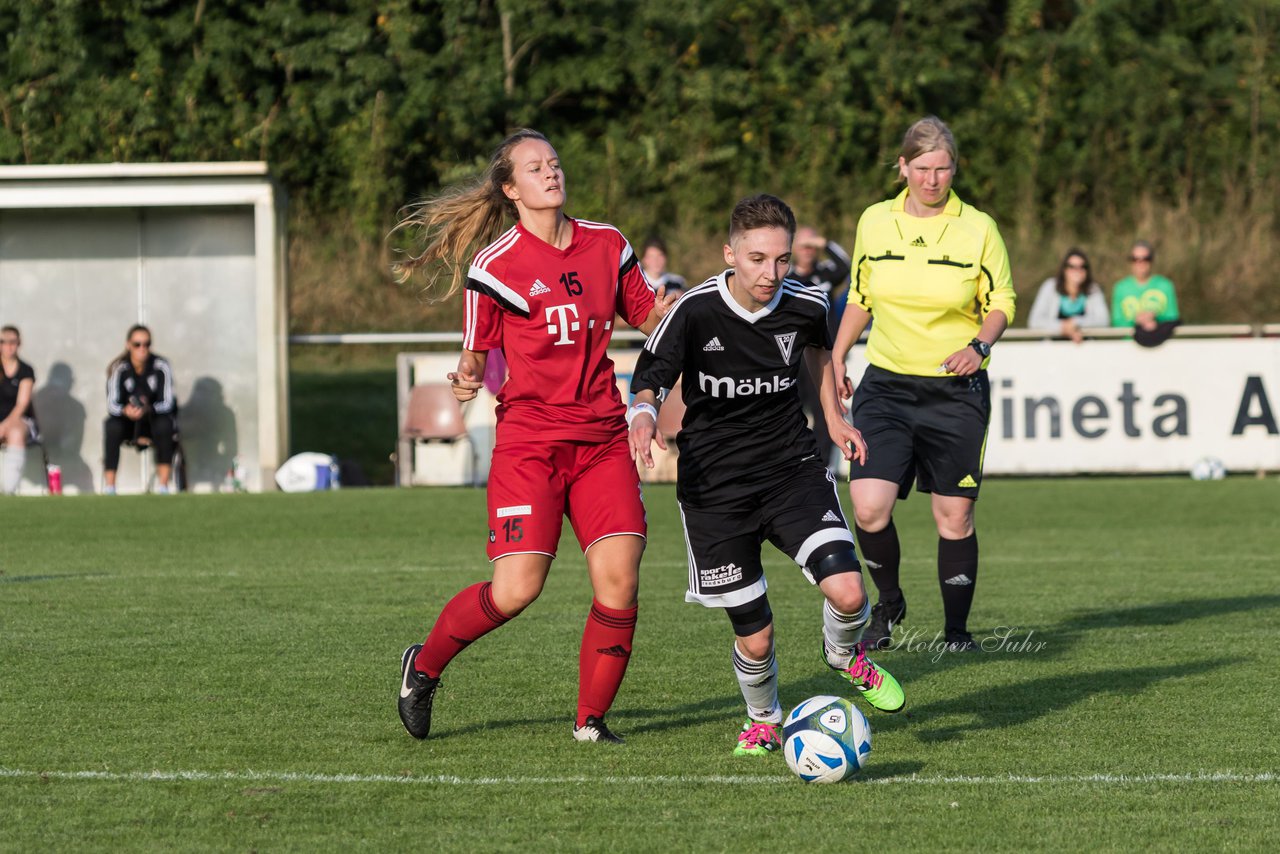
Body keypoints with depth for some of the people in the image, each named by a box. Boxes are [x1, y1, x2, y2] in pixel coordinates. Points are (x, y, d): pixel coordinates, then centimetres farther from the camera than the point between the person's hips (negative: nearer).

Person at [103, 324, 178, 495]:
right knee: (111, 425, -31)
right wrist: (126, 411, -40)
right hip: (128, 423, 1)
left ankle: (162, 486, -34)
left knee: (164, 424, -34)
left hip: (156, 418, -1)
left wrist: (147, 409, -40)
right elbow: (112, 405, -17)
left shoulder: (161, 366, -15)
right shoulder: (119, 368, -14)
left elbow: (167, 403, -19)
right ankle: (109, 488, -32)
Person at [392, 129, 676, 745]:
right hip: (528, 440, -4)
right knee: (515, 590, -13)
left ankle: (590, 719, 6)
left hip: (603, 440, 4)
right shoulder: (495, 264, -4)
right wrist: (468, 379, -19)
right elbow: (478, 352, 3)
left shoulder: (607, 245, 9)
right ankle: (424, 665, 14)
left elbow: (648, 316, 20)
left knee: (619, 580, -10)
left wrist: (672, 310, -3)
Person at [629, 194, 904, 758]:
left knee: (847, 592, -20)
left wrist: (833, 418, 21)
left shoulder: (805, 305, -5)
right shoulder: (696, 312, -17)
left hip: (791, 470, 2)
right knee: (753, 637, 0)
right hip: (715, 488, -2)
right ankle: (763, 721, 34)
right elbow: (650, 379, -11)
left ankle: (843, 656, 17)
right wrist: (643, 414, -32)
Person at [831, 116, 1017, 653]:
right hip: (886, 385, 1)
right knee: (869, 508, -13)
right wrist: (837, 358, 12)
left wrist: (980, 345, -15)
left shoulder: (978, 229, -4)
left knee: (954, 517, -1)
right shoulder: (874, 222, 3)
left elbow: (1001, 303, 4)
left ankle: (957, 630, 16)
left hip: (956, 390, -1)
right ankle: (889, 604, 13)